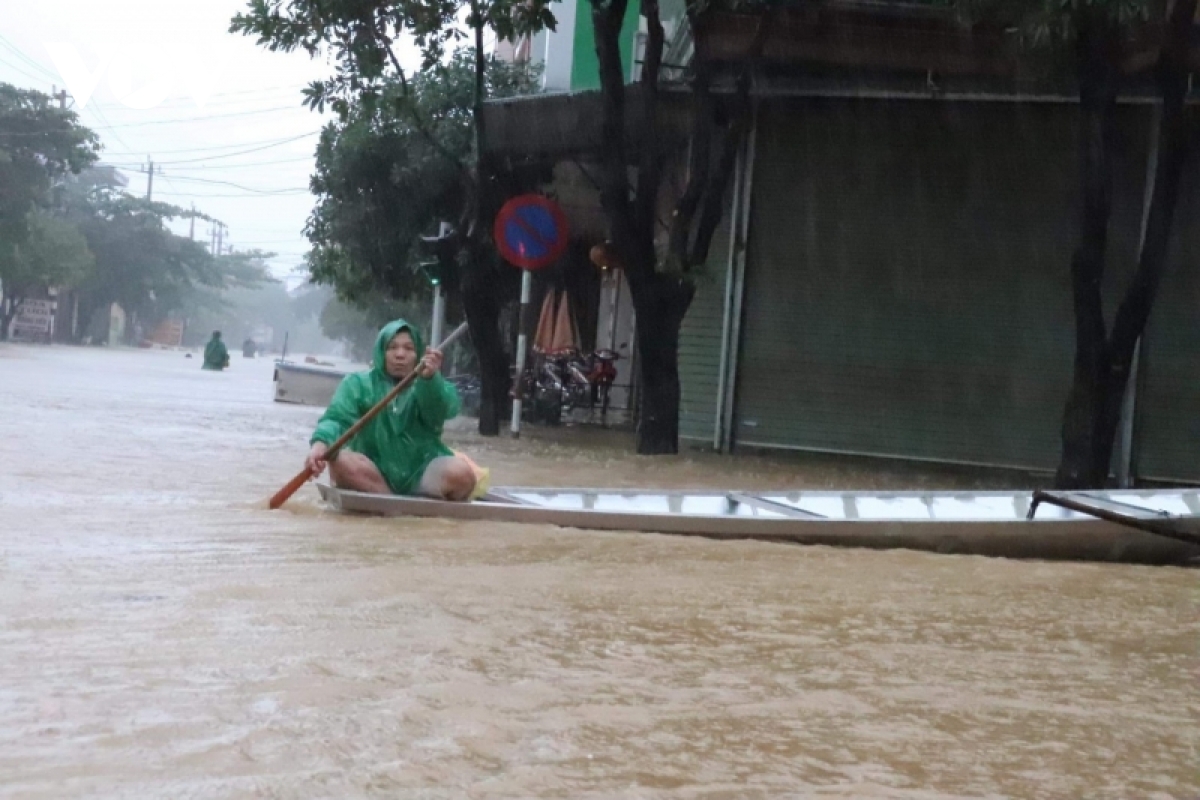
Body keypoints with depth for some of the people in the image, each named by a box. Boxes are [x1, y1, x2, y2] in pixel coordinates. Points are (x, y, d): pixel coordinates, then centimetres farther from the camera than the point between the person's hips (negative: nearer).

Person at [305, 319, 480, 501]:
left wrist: (430, 379, -37)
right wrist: (321, 442, -32)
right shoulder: (359, 383, 9)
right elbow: (336, 416, -8)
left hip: (421, 475, -1)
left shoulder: (431, 385, 8)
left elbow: (442, 411, -15)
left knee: (461, 472, -29)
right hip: (375, 476, 1)